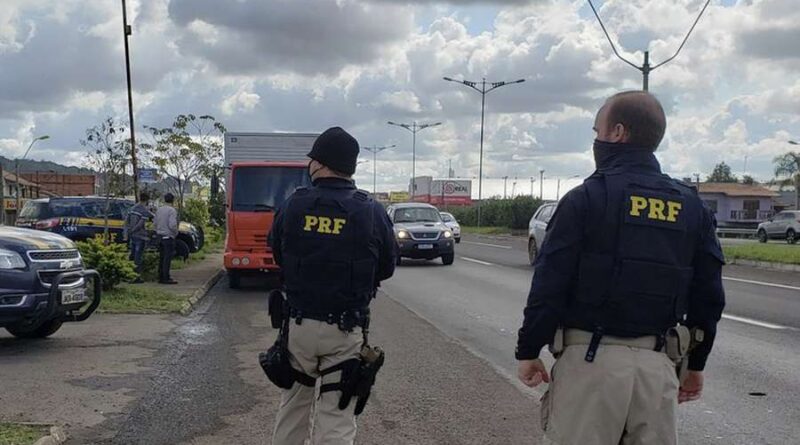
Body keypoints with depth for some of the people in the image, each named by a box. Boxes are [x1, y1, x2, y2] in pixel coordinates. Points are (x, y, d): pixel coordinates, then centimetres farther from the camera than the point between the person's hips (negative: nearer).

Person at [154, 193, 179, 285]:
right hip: (168, 237, -8)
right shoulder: (172, 210, -14)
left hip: (160, 236, 8)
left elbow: (156, 223, 12)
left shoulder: (159, 210, 8)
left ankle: (161, 277, 17)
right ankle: (166, 278, -3)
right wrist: (176, 233, -5)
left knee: (162, 257, 13)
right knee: (167, 258, -4)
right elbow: (172, 225, -22)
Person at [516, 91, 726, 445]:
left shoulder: (586, 199, -7)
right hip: (657, 363, 5)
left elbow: (549, 286, -10)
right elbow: (708, 297, 10)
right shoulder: (692, 208, 9)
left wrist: (528, 351, 0)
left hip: (590, 358, -4)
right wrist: (695, 365, 20)